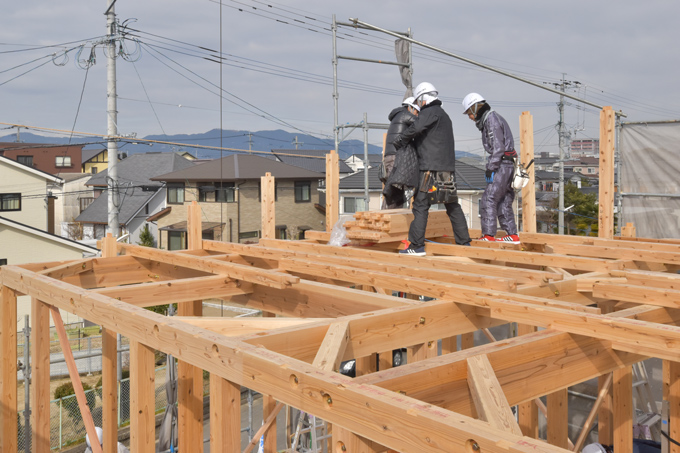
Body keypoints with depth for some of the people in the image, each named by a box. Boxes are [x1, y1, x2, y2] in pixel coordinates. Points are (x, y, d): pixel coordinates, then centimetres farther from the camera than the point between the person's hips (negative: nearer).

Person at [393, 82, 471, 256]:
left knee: (421, 205, -8)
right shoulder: (444, 115, 26)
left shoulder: (430, 111, -3)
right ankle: (464, 242, 18)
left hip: (432, 168, -9)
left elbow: (416, 128, -21)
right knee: (452, 205, 14)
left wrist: (399, 140, -10)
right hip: (448, 168, 9)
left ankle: (417, 246, -12)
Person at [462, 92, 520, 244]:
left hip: (502, 165, -10)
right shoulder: (488, 120, 20)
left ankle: (488, 235, -11)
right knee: (503, 201, 12)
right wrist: (492, 166, 18)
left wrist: (491, 167, -16)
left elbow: (498, 147, -18)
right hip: (507, 164, 10)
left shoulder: (492, 119, -11)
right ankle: (512, 235, 16)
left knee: (488, 200, -11)